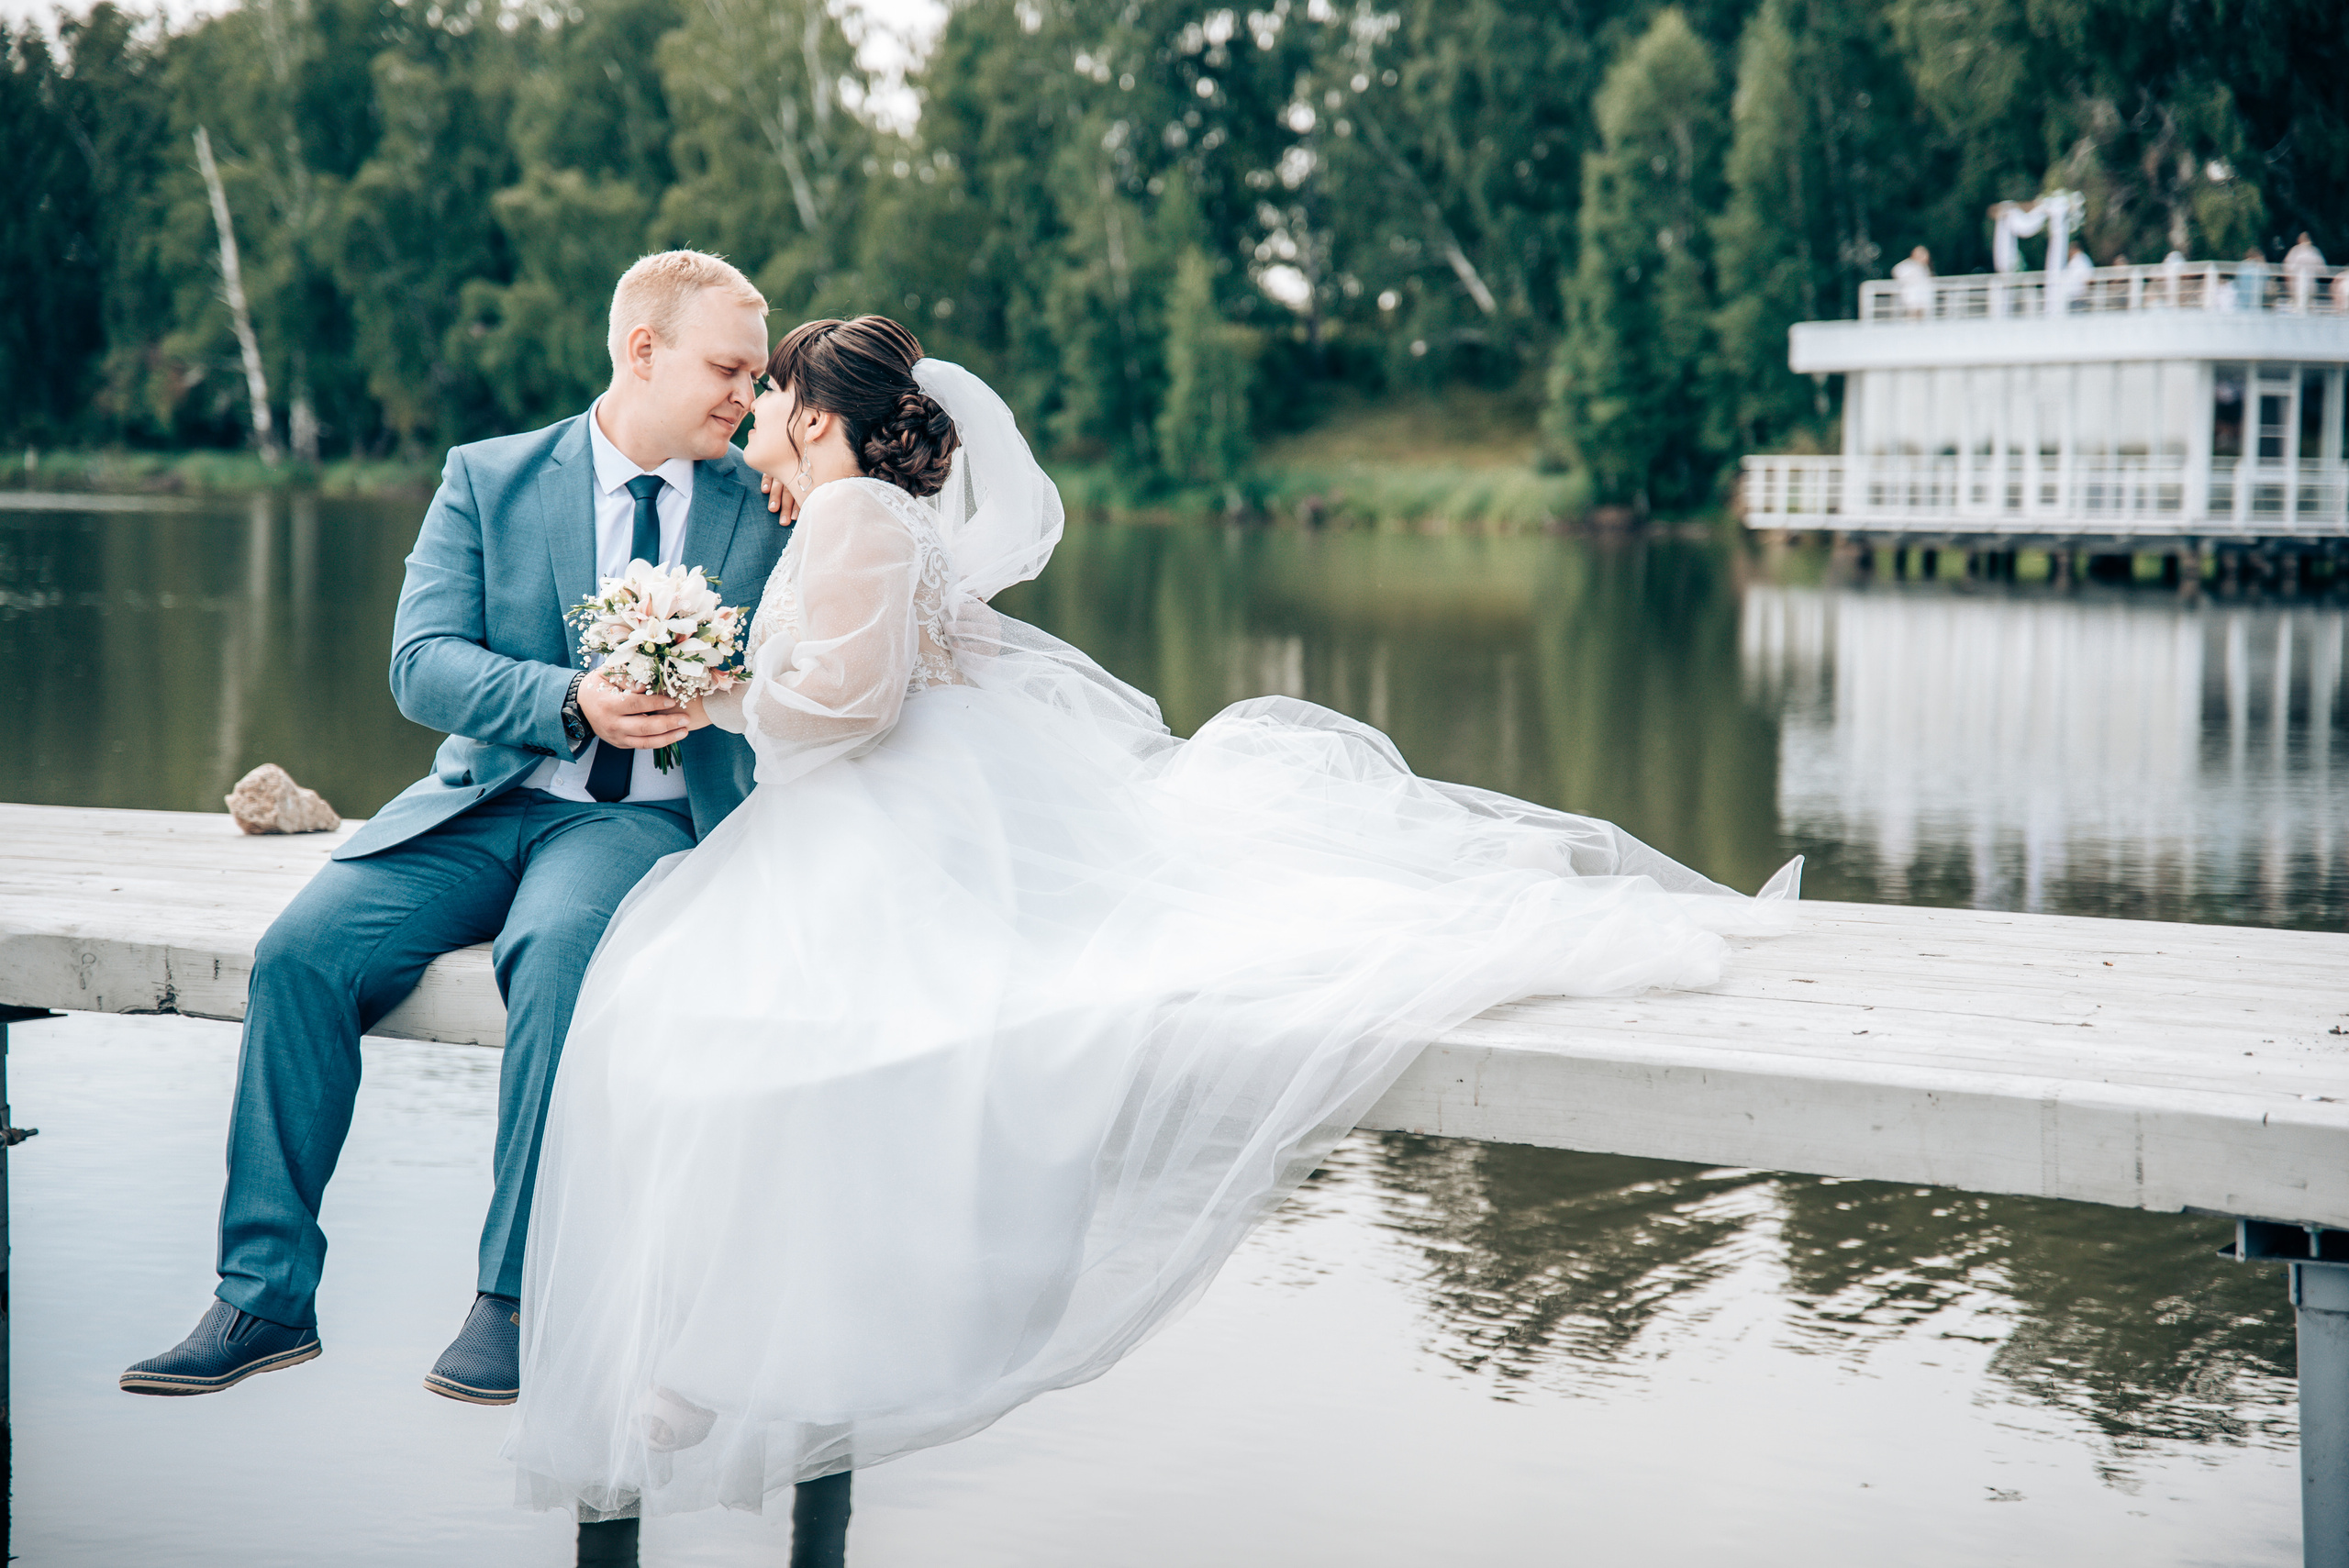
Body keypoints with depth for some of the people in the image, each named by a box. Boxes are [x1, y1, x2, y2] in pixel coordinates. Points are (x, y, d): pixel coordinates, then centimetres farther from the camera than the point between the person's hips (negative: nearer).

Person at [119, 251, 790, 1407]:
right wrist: (571, 701, -22)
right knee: (303, 948, -22)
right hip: (484, 800, 2)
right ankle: (266, 1296, -13)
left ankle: (516, 1299, -28)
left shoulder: (765, 509, 8)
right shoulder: (489, 479, 5)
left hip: (644, 816, -2)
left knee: (559, 949, -35)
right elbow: (420, 663, -5)